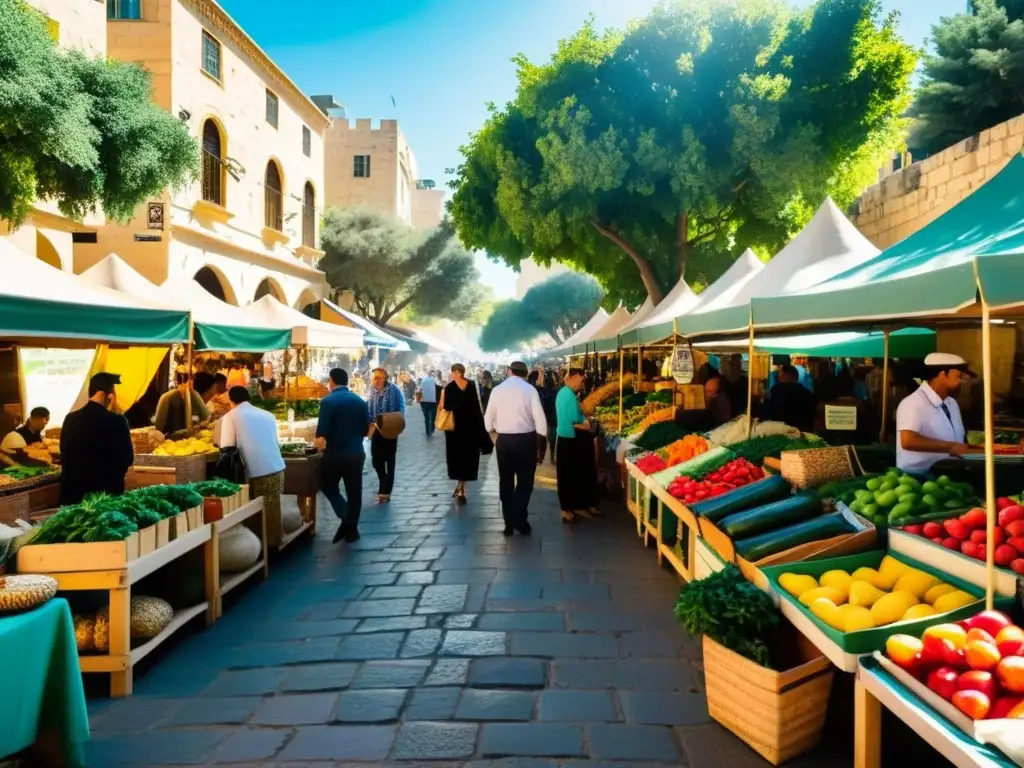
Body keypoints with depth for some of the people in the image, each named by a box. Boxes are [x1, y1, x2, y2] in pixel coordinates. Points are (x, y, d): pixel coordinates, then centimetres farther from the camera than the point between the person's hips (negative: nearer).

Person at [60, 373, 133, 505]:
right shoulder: (117, 421, -15)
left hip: (74, 490, 5)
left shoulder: (70, 419, -1)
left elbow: (64, 454, 12)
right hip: (106, 490, -4)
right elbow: (128, 458, -7)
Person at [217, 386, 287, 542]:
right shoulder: (268, 415, 18)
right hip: (277, 469, 4)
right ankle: (274, 544, 16)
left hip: (256, 473, -4)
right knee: (273, 511, 12)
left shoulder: (231, 416, 4)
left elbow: (227, 448, -2)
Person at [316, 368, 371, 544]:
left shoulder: (328, 401, -12)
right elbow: (366, 430, 7)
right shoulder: (360, 401, 2)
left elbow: (321, 433, -16)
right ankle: (351, 530, 18)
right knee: (354, 492, 13)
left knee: (329, 487, 17)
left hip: (334, 454, -3)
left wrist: (320, 446, 4)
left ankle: (345, 518, -2)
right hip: (356, 453, 3)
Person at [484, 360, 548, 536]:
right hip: (525, 439, -2)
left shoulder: (497, 389, 0)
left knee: (505, 482, 15)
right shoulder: (530, 389, -7)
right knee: (525, 481, 11)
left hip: (503, 440, 2)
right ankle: (519, 519, -3)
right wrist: (542, 432, 3)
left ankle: (509, 523, 19)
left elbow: (488, 420, 4)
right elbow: (540, 418, -13)